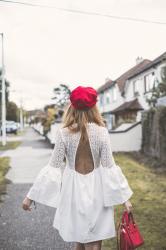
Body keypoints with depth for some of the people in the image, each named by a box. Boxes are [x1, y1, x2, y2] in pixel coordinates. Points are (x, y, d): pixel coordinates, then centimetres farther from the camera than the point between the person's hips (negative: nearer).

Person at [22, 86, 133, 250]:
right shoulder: (102, 132, -11)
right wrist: (124, 198, -1)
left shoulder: (63, 133, -10)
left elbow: (53, 166, -10)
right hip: (96, 191, -1)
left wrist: (31, 195, -1)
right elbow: (109, 167, -10)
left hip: (73, 190, 1)